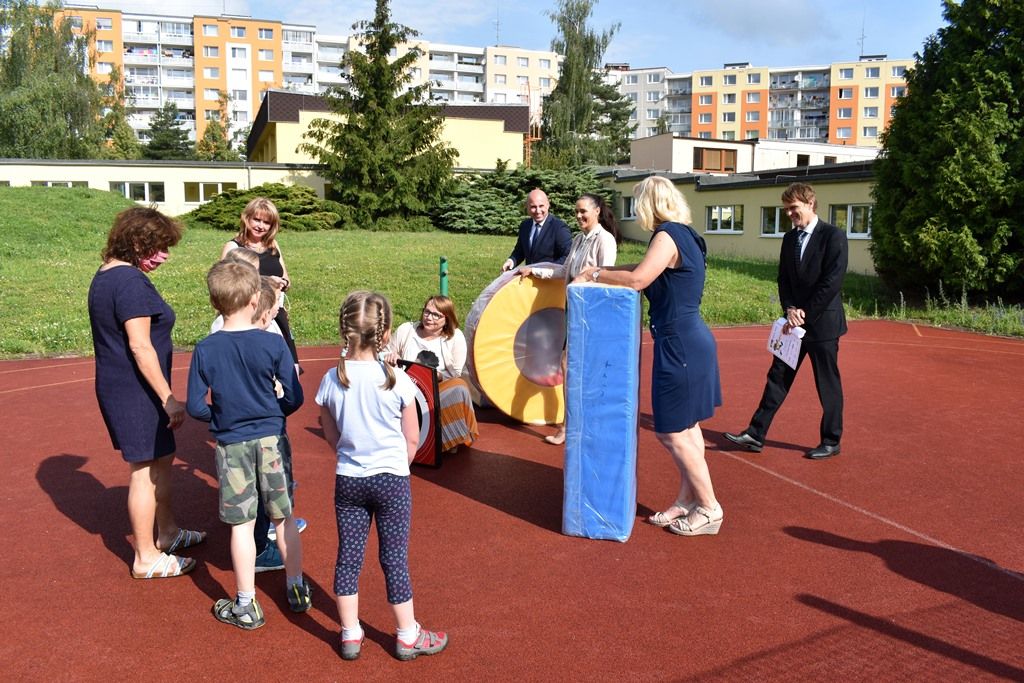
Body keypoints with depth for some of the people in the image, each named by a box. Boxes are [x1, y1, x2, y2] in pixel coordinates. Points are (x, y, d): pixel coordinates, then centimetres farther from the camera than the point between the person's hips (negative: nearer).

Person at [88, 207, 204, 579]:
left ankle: (167, 531, 37)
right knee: (146, 470, 1)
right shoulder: (131, 282, -21)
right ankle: (146, 558, 14)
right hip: (136, 390, -10)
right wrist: (169, 399, -20)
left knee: (162, 458, 21)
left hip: (117, 385, 10)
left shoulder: (105, 276, 12)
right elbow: (140, 346, -24)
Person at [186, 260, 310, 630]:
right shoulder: (273, 343, -12)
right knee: (284, 518, 14)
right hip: (272, 440, 0)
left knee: (241, 525, 8)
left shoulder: (205, 350, -9)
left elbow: (195, 406, -7)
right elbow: (294, 398, -9)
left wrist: (220, 417, 12)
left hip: (232, 445, 0)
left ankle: (246, 606, 18)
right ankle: (297, 589, 28)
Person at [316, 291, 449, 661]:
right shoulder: (397, 380, -15)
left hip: (347, 479, 2)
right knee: (395, 558, 8)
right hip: (391, 478, -2)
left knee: (348, 555, 13)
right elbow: (412, 439, -5)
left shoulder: (331, 380, -7)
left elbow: (332, 436, 5)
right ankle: (408, 637, 22)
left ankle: (350, 635, 25)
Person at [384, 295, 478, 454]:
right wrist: (390, 356, -12)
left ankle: (452, 438, -17)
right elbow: (386, 355, 12)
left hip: (439, 390, -1)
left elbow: (454, 373, -5)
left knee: (459, 387, -33)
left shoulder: (455, 337, -4)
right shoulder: (405, 330, 1)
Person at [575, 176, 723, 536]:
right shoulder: (684, 235, 13)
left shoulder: (668, 235, -16)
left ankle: (709, 508, 9)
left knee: (672, 432, -1)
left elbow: (637, 280, -22)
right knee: (686, 427, 16)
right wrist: (603, 270, 12)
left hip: (680, 344, -10)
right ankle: (686, 500, 27)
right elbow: (646, 270, 18)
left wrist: (597, 275, -7)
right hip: (690, 340, 10)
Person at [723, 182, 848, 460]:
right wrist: (790, 309, -7)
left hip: (822, 322, -6)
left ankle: (831, 442, 18)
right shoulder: (790, 238, 10)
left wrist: (805, 313, -16)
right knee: (777, 377, 6)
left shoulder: (833, 236, -10)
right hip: (795, 321, 6)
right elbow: (783, 279, 10)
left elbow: (832, 281, -16)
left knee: (828, 385, 5)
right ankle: (756, 434, 9)